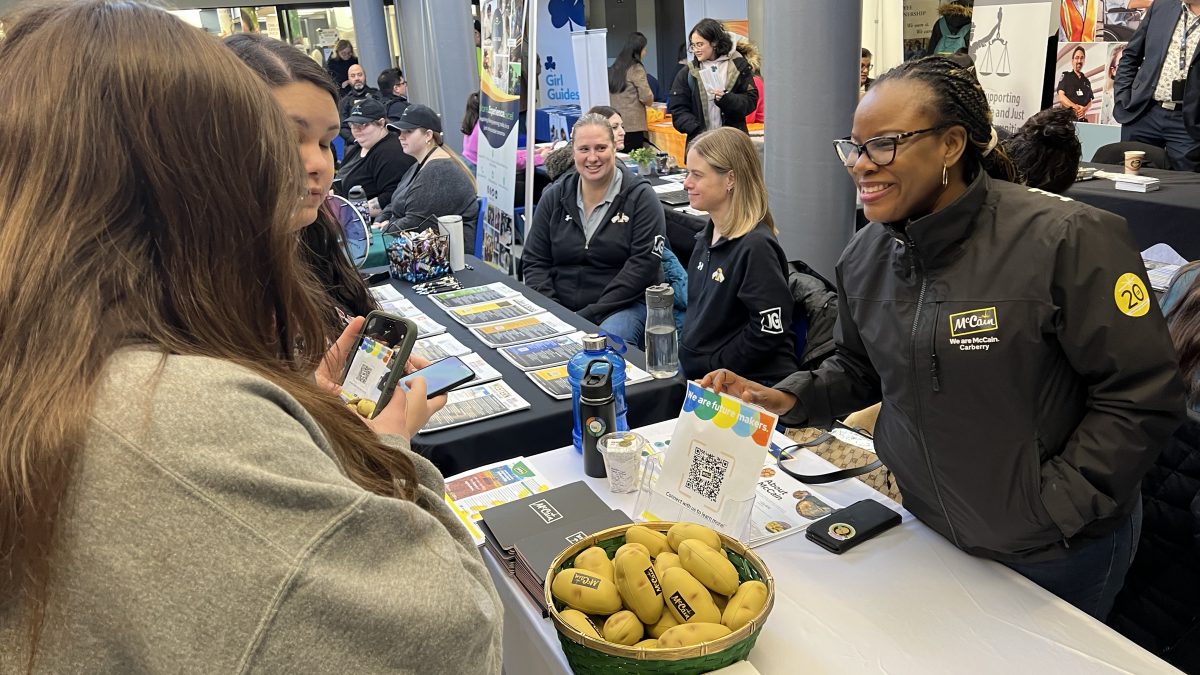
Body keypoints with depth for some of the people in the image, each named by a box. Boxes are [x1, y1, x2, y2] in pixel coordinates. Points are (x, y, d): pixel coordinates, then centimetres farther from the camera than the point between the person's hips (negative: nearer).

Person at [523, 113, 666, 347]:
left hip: (624, 305, -3)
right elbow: (535, 261, 9)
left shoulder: (640, 197, -2)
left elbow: (643, 264, -11)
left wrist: (592, 314, -16)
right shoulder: (555, 196, 10)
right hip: (559, 307, 4)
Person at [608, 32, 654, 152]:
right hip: (633, 125, -6)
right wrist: (650, 100, 10)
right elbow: (647, 98, -11)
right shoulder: (636, 69, -7)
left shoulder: (613, 68, 11)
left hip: (615, 123, 6)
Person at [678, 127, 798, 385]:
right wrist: (686, 357, 7)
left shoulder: (756, 247, -17)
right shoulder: (707, 238, 10)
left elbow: (769, 329, -19)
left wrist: (711, 367, -14)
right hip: (698, 377, 8)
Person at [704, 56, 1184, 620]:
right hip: (930, 531, 5)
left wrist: (1050, 508, -20)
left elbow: (1142, 396, -20)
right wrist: (790, 399, -10)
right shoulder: (866, 256, -5)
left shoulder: (1065, 241, -24)